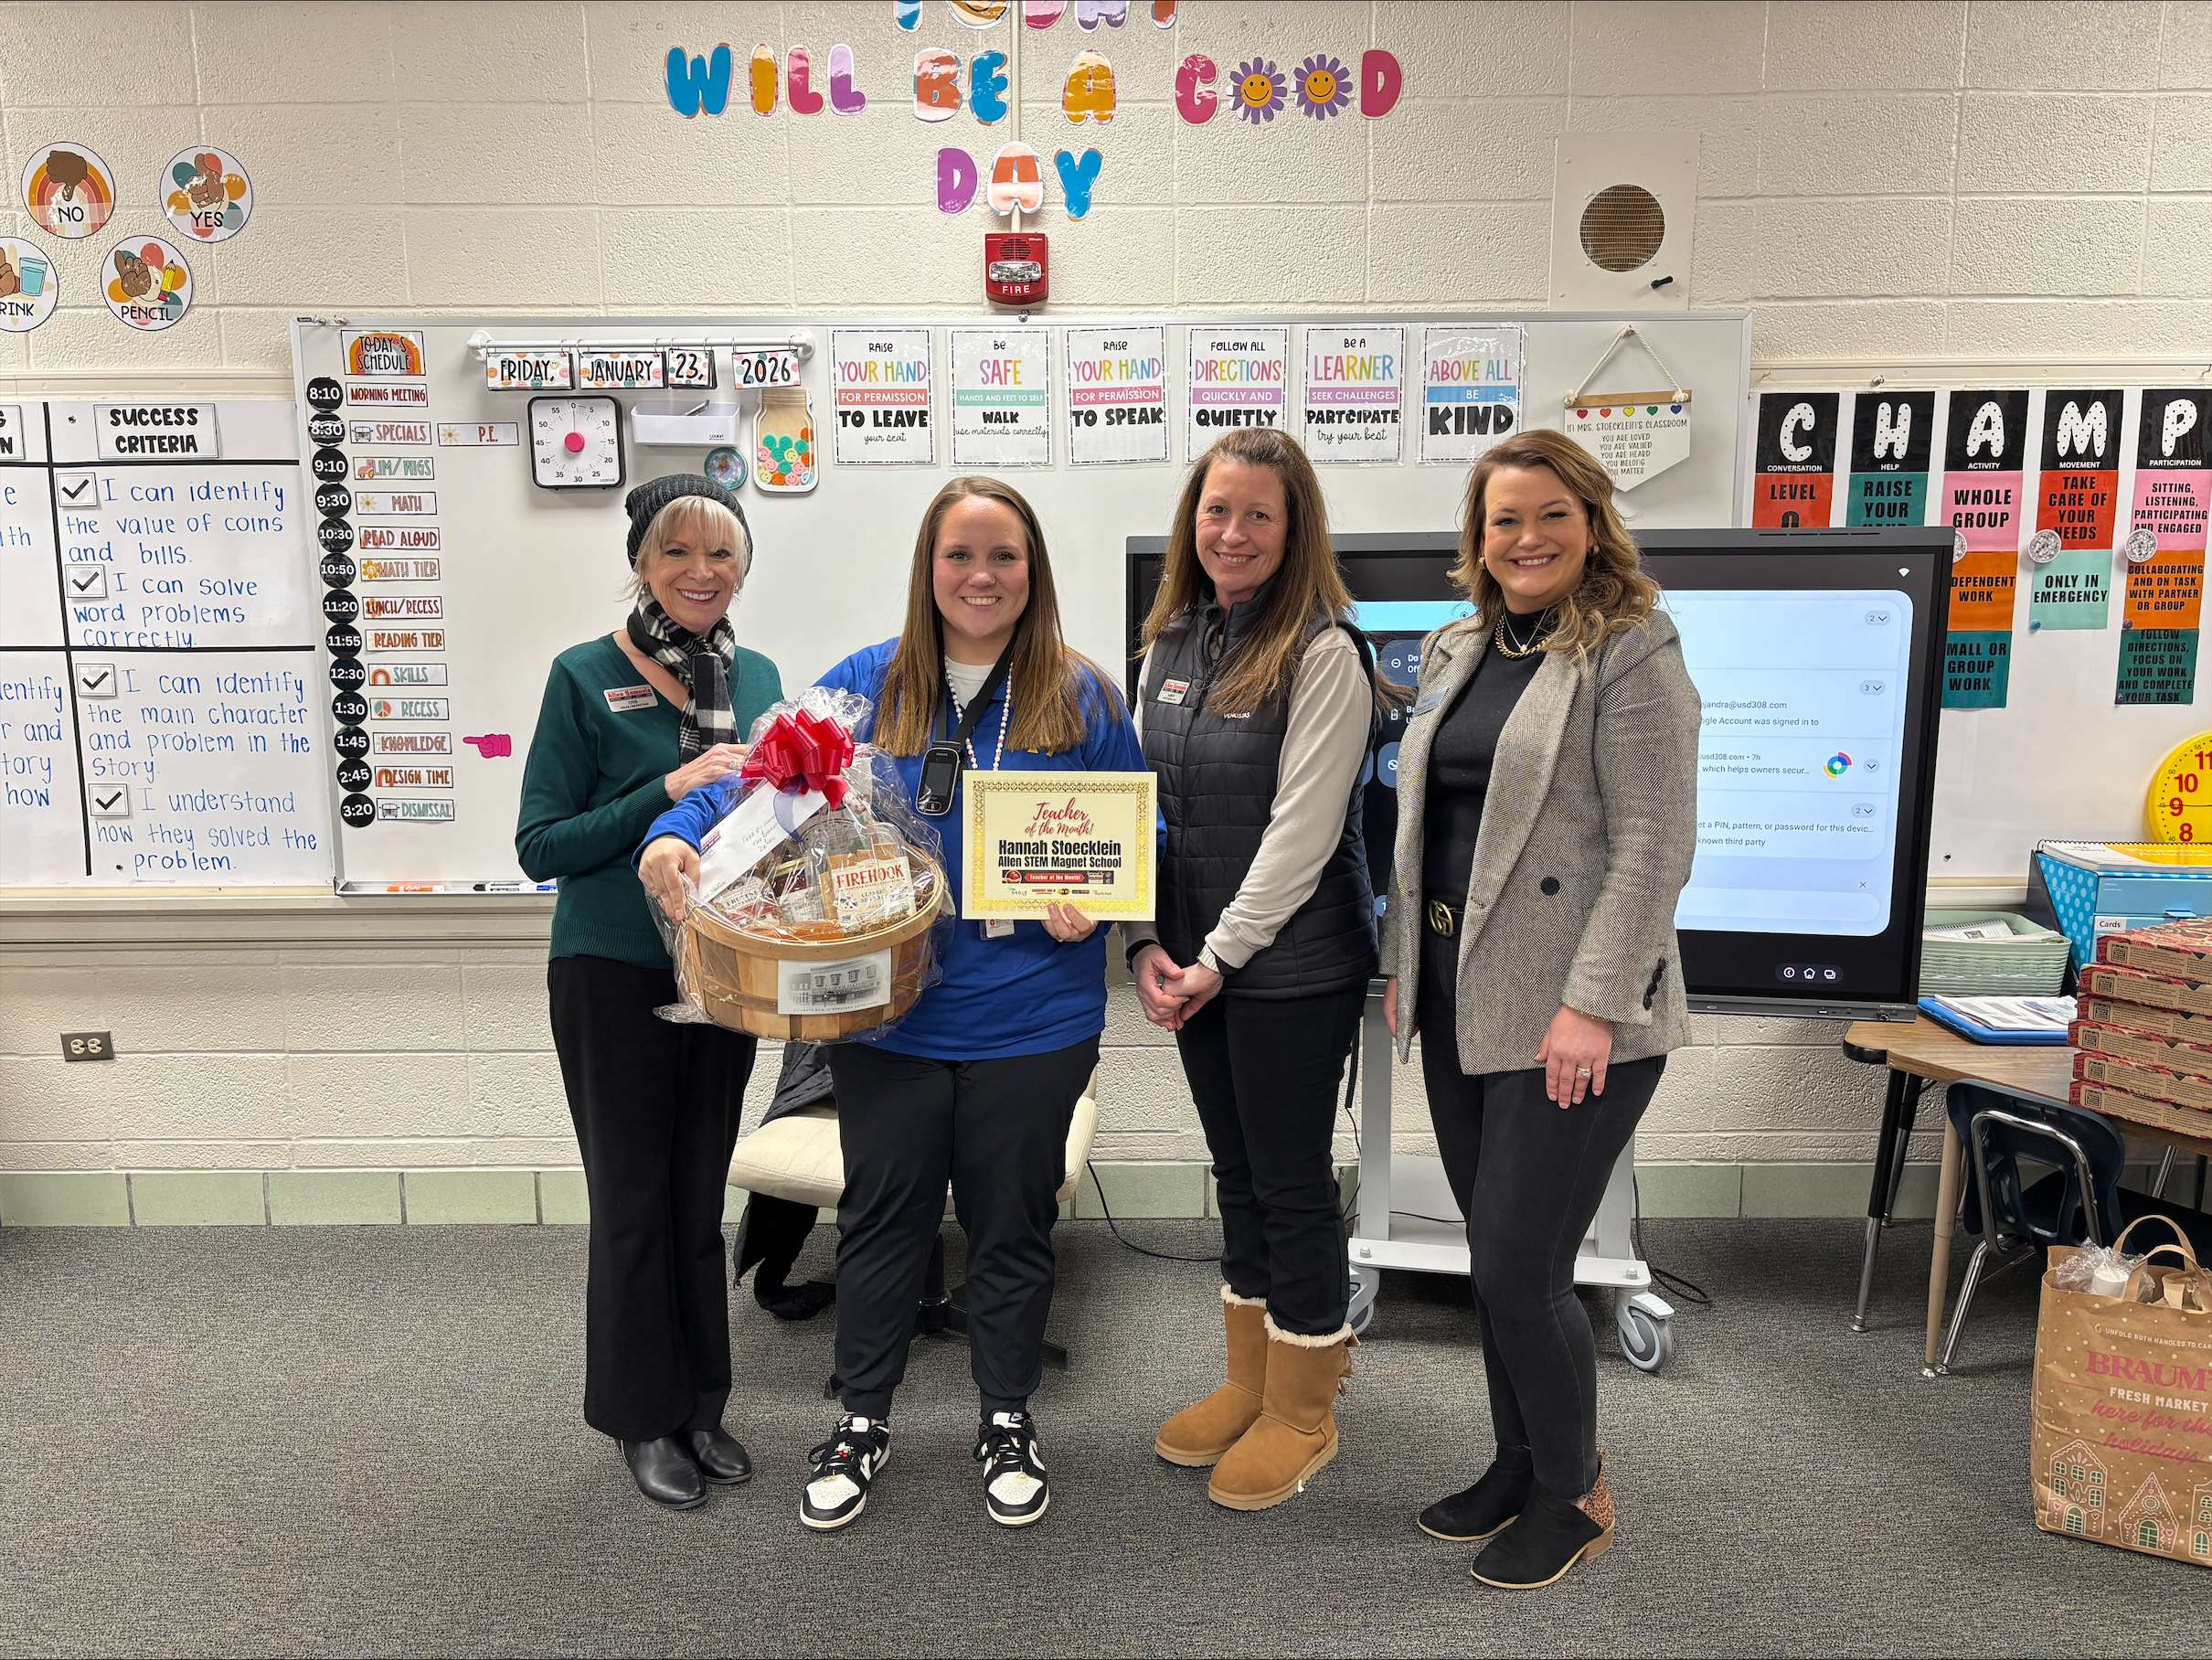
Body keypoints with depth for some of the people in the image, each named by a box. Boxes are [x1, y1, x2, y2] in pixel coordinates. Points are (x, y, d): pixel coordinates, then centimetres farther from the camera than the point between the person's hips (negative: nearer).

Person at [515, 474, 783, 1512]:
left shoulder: (758, 677, 6)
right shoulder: (586, 677, -9)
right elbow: (541, 845, -11)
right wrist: (670, 792, -22)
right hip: (614, 973, -4)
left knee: (700, 1194, 15)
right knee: (633, 1198, 7)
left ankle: (700, 1403, 32)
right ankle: (644, 1416, 26)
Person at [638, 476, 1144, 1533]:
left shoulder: (1081, 698, 0)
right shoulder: (868, 685, 2)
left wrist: (1095, 897, -16)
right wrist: (675, 834, -18)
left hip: (1030, 1019, 0)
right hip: (888, 1012, 1)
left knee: (1011, 1223, 15)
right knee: (881, 1216, 15)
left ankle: (1008, 1421, 37)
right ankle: (862, 1420, 37)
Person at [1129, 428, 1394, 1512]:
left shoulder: (1323, 653, -12)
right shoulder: (1169, 644, 9)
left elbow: (1302, 827, -17)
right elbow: (1143, 802, 9)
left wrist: (1219, 958, -16)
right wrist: (1147, 942, -1)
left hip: (1292, 964, -6)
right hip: (1193, 957, 7)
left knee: (1292, 1178, 5)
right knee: (1236, 1169, 17)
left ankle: (1302, 1411, 24)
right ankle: (1250, 1380, 34)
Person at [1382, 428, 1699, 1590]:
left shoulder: (1630, 656, -9)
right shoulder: (1457, 653, 13)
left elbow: (1653, 845, -15)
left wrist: (1592, 1005, -20)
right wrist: (1403, 961, 14)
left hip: (1569, 1018, -7)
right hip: (1458, 1002, 7)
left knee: (1519, 1270, -2)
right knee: (1497, 1258, 16)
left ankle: (1573, 1493, 23)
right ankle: (1520, 1465, 35)